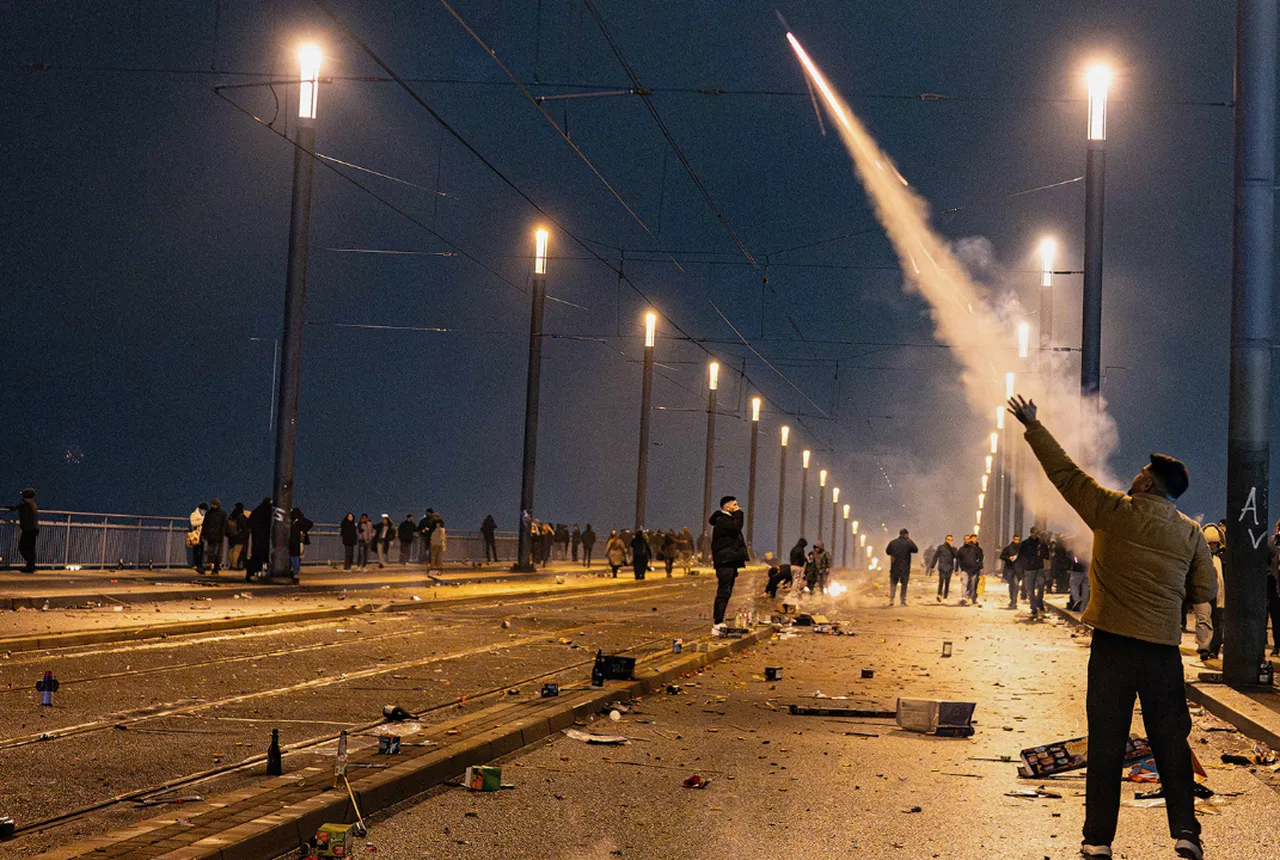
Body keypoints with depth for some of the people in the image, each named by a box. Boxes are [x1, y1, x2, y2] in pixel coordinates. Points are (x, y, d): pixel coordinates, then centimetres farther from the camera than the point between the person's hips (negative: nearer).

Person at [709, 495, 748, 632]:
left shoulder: (729, 519, 23)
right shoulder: (721, 520, -10)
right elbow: (736, 527, -26)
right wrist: (738, 513, -12)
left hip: (730, 561, 11)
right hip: (725, 561, -11)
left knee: (726, 592, 11)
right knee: (723, 592, -14)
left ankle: (719, 623, 15)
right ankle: (717, 624, -16)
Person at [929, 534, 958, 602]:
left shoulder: (953, 549, 11)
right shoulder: (941, 547, 5)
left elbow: (956, 556, -8)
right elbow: (935, 557, 6)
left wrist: (952, 548, -13)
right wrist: (932, 567, 3)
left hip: (949, 568, 3)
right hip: (942, 568, -3)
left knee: (947, 583, 6)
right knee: (941, 581, -19)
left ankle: (945, 597, 13)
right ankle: (939, 595, -30)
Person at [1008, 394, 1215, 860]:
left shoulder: (1116, 512, -4)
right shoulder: (1191, 533, 4)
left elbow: (1065, 472, 1)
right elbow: (1205, 590, 8)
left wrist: (1033, 426, 10)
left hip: (1114, 645, -2)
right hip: (1164, 648, 2)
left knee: (1106, 743, 4)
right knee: (1171, 742, 9)